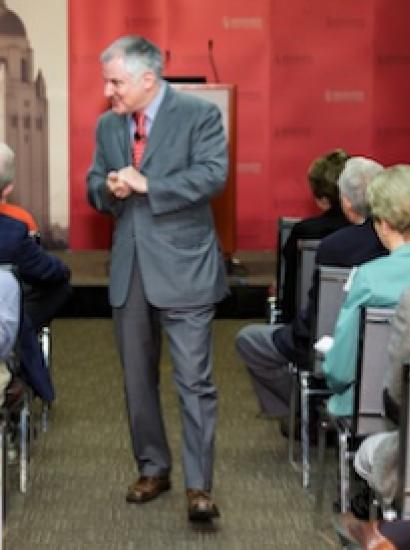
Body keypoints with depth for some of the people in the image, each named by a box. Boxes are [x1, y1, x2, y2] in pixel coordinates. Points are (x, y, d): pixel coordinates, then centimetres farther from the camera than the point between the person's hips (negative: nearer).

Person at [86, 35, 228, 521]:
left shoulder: (200, 114, -6)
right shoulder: (107, 125, 11)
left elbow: (212, 175, -17)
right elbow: (93, 185, 15)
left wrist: (146, 185, -20)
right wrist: (109, 189, -9)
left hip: (183, 267, -6)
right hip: (128, 267, 6)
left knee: (194, 381, -7)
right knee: (137, 378, 13)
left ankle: (198, 485, -1)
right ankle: (153, 469, 27)